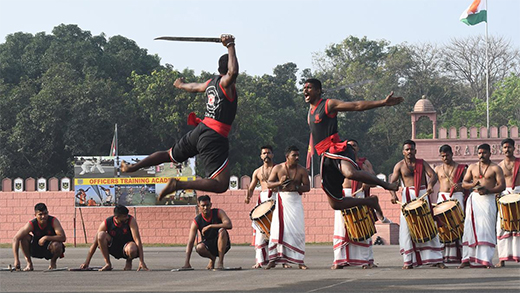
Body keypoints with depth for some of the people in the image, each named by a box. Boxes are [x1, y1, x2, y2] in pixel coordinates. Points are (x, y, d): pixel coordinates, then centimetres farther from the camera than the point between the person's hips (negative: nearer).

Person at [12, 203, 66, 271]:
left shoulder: (53, 221, -21)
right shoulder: (31, 224, -20)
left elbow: (63, 237, -30)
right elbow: (15, 239, -24)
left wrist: (46, 238, -37)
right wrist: (16, 260, -32)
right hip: (36, 249, 2)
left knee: (56, 245, -36)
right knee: (24, 237, -22)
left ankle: (53, 262, -1)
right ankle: (29, 263, -6)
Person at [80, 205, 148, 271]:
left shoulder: (131, 220, -20)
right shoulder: (106, 223, -16)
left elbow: (137, 240, -25)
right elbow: (95, 243, -9)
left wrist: (141, 261, -33)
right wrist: (87, 262, -11)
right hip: (113, 248, 2)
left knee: (132, 250, -40)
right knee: (101, 235, -27)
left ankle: (129, 261, -1)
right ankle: (108, 264, -14)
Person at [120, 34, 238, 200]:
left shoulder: (211, 82, 13)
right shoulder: (225, 83, -11)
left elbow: (195, 87, 35)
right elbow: (233, 72, -36)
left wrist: (182, 85, 57)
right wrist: (230, 46, -27)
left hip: (200, 130, 9)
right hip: (215, 137, -9)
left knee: (170, 155, 30)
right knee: (221, 185, -13)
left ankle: (132, 167, 36)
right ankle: (179, 185, -20)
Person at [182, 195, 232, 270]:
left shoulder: (218, 213, -12)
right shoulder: (196, 221, -12)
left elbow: (229, 225, -29)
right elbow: (190, 242, -17)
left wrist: (210, 226, -32)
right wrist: (187, 263, -27)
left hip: (222, 244, -1)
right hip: (208, 245, 1)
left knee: (222, 231, -31)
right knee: (199, 248, -33)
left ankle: (220, 262, -24)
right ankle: (212, 258, 3)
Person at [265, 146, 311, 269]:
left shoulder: (302, 170, 2)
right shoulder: (278, 168, 2)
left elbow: (307, 187, 1)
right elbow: (269, 184, 3)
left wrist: (295, 187, -17)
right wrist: (279, 182, -16)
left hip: (295, 201, 0)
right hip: (281, 200, 0)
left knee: (298, 230, -5)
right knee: (278, 229, -4)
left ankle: (299, 260, 2)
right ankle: (274, 258, 2)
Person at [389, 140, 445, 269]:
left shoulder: (422, 163, 10)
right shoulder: (400, 165, 7)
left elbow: (433, 175, -2)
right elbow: (392, 182, 2)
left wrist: (431, 184, -25)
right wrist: (393, 194, -19)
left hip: (423, 194, 1)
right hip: (408, 196, -1)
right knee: (407, 228, -7)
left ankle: (436, 260, 4)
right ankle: (408, 260, -4)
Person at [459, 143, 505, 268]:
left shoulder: (495, 168, 2)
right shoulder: (472, 167, 14)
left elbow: (502, 186, -4)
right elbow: (464, 183, 14)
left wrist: (488, 190, -18)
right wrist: (473, 185, -8)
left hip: (488, 199, -3)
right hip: (474, 199, 3)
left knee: (487, 229, -8)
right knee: (470, 228, -1)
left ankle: (486, 259, -7)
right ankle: (467, 259, 2)